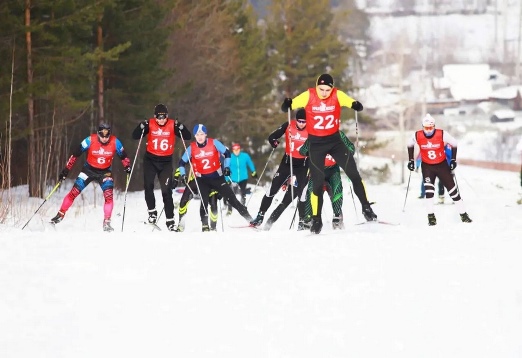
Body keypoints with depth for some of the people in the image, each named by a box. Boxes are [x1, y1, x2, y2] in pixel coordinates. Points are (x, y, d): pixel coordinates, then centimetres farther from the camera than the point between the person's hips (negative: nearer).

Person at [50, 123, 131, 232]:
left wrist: (127, 167, -18)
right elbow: (75, 154, -14)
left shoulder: (115, 142, -17)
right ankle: (60, 215, 11)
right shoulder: (90, 140, -22)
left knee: (108, 195, -18)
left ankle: (106, 223, -8)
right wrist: (66, 170, -14)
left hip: (105, 172, 0)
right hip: (89, 169, 0)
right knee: (74, 192, -6)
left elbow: (123, 156, 0)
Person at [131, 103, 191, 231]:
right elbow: (135, 136, -6)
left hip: (166, 162, -1)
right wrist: (141, 127, -24)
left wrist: (180, 128, -25)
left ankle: (170, 220, 0)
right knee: (148, 186, -11)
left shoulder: (172, 125, -7)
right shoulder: (150, 124, -6)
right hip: (150, 160, 1)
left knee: (166, 190, -4)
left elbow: (188, 137, -7)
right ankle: (152, 211, 7)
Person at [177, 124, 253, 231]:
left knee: (231, 198, -2)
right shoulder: (191, 148, -5)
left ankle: (249, 219, 3)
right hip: (202, 180, 1)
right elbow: (182, 162, 6)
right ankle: (205, 225, -5)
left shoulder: (214, 143, -8)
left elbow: (227, 153, 3)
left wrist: (227, 167, -4)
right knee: (204, 202, -13)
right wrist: (183, 174, -6)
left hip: (217, 177, -1)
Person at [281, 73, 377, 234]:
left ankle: (366, 208, 9)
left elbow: (352, 103, -14)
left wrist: (356, 106, -37)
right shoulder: (308, 96, -13)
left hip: (335, 140, 1)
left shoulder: (337, 95, -10)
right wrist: (287, 104, -34)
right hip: (316, 144, -1)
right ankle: (316, 219, 9)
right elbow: (287, 107, -12)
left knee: (353, 173, -5)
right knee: (318, 182, -2)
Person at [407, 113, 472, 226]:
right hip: (427, 166, 0)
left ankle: (463, 214, 14)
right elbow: (410, 145, 7)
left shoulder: (442, 134, -20)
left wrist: (453, 160, -4)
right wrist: (411, 160, 6)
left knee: (452, 189, 3)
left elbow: (454, 143, -3)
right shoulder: (417, 136, -15)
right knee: (429, 190, -18)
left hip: (442, 165, 0)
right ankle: (431, 216, -11)